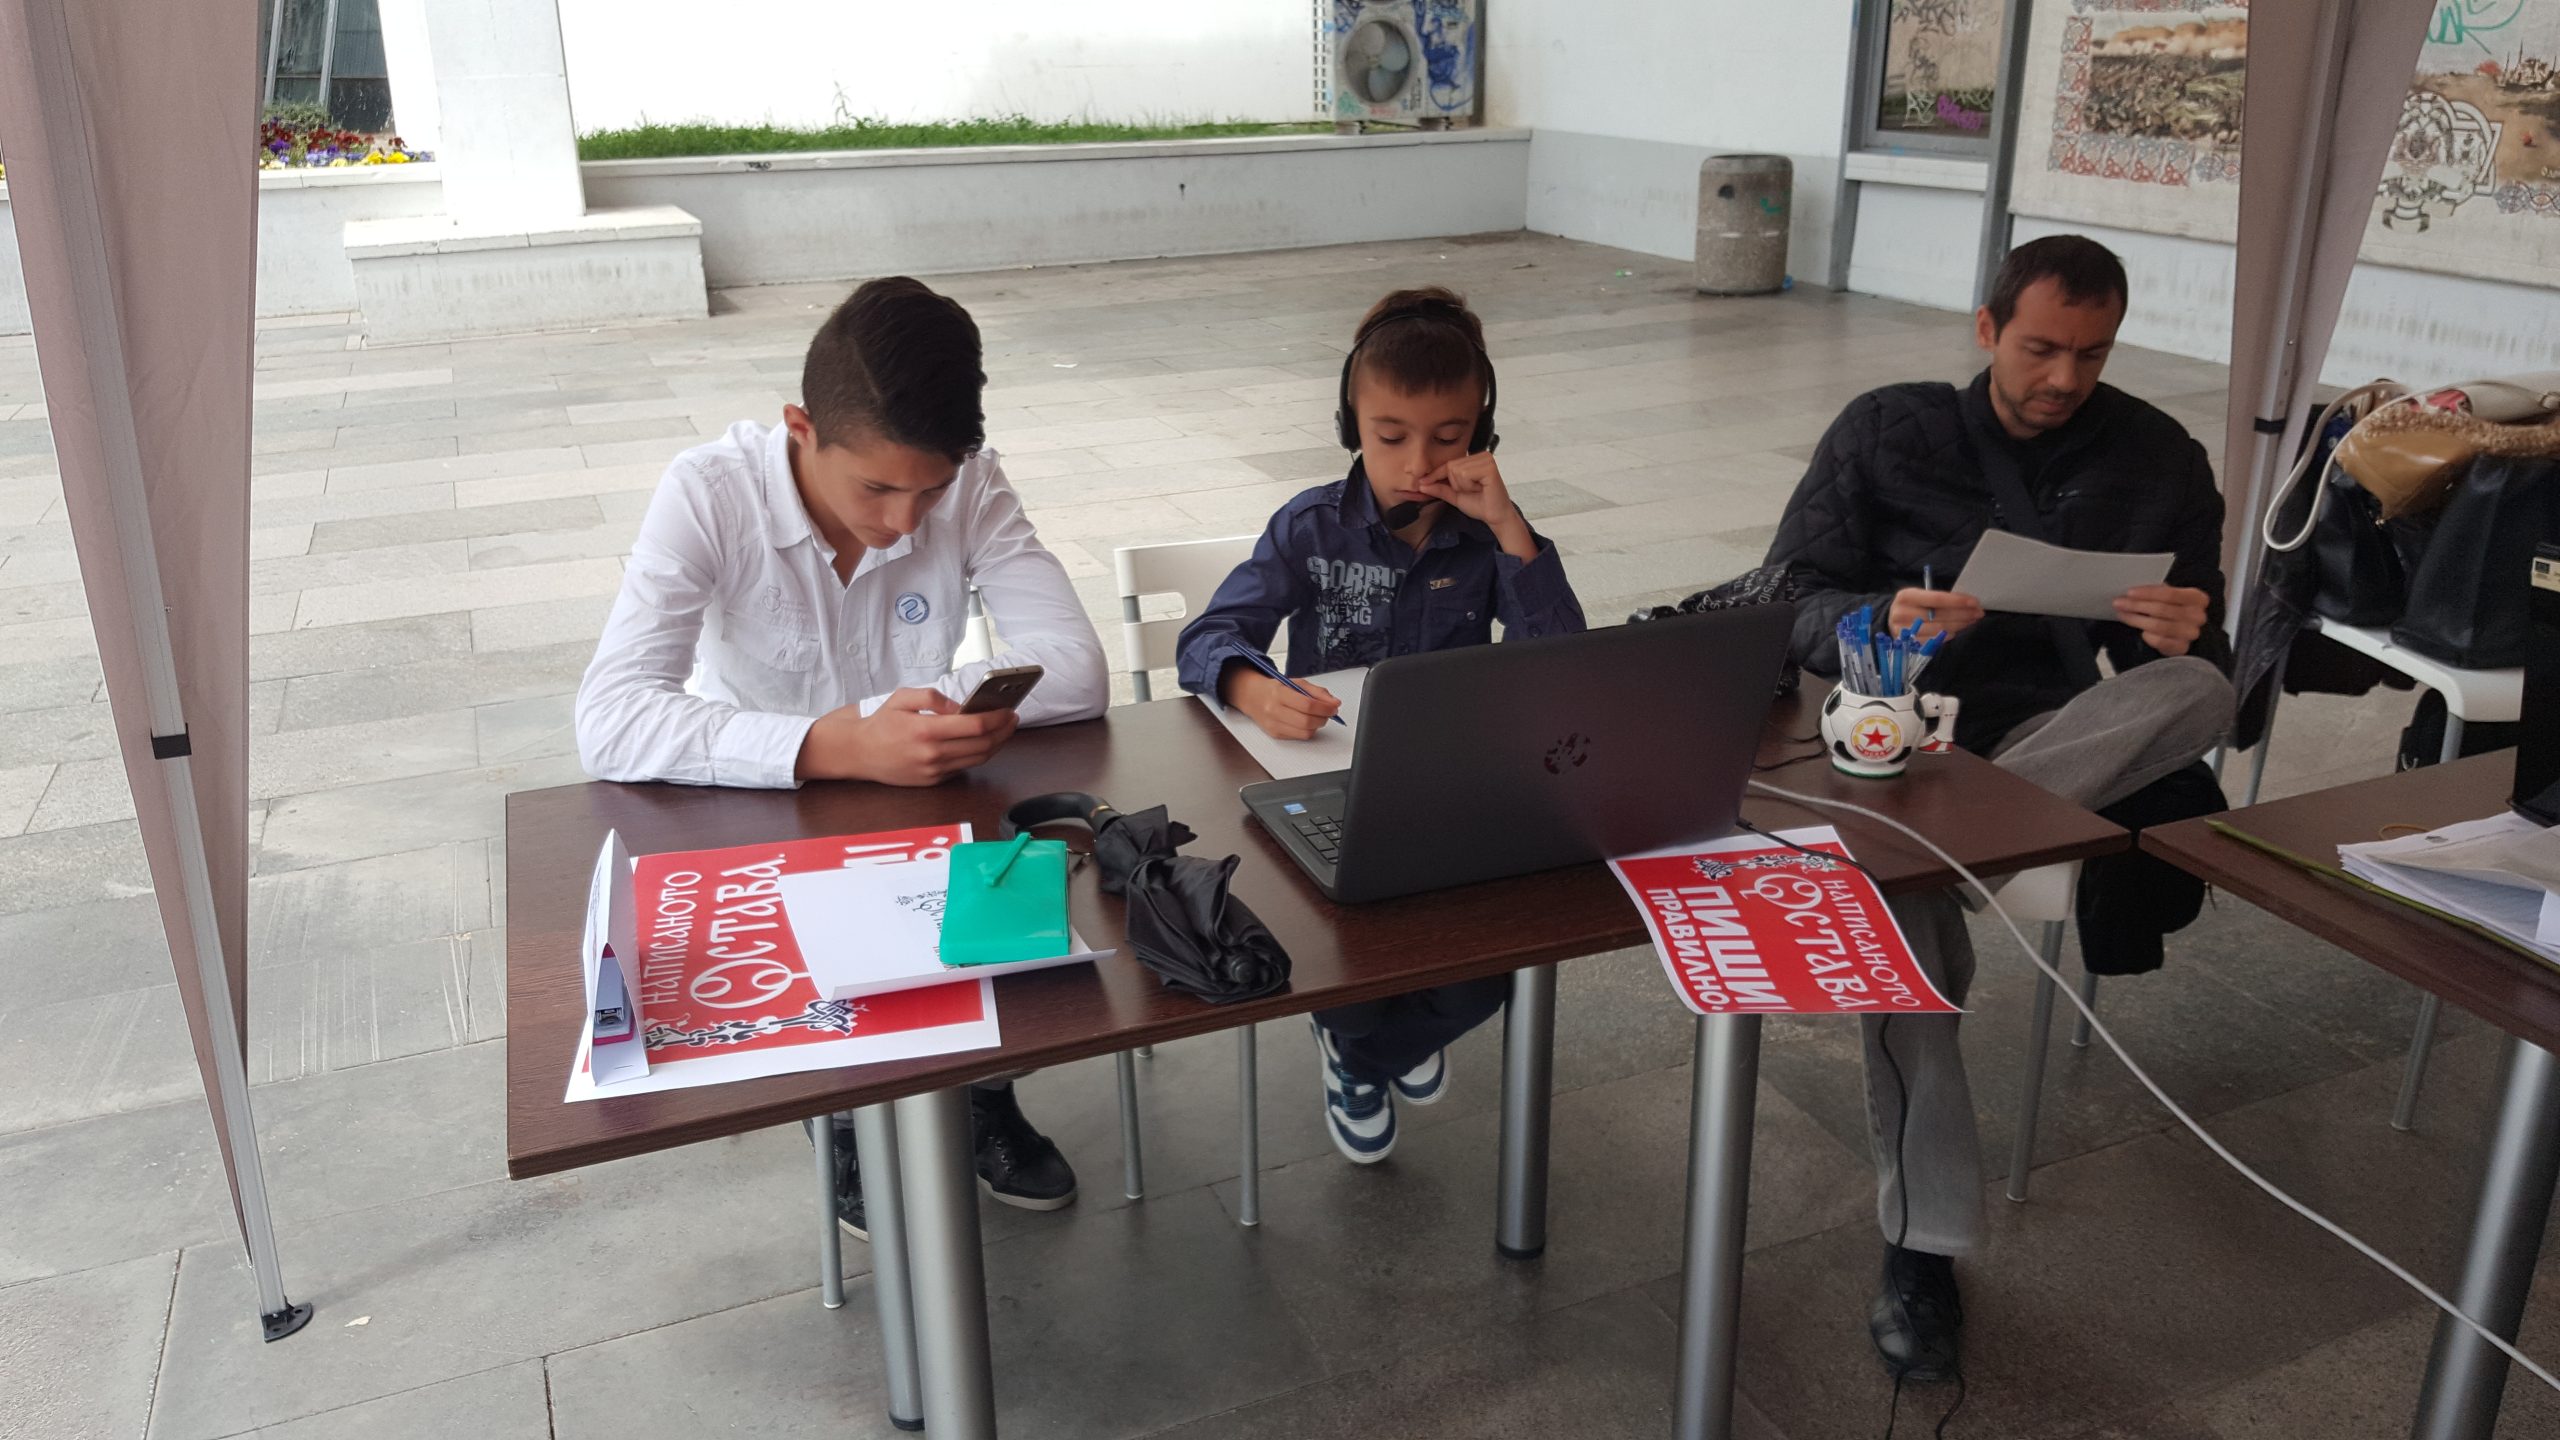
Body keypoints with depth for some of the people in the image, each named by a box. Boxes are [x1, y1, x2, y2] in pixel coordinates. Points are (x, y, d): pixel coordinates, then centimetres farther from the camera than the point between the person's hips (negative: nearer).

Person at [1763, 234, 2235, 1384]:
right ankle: (1921, 1247, -27)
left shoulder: (2160, 462, 8)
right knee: (1894, 873, -34)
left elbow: (2200, 666, 8)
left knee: (2200, 692, -29)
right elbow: (1784, 607, 1)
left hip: (2062, 741, 2)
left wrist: (2186, 641, -18)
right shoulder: (1885, 432, 4)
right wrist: (1878, 619, -23)